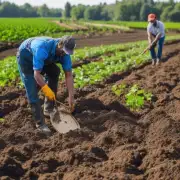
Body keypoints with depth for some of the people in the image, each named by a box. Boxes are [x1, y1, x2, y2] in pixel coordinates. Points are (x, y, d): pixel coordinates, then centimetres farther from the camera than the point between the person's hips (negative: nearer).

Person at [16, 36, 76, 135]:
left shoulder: (64, 53, -21)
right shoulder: (43, 49, -42)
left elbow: (69, 75, -14)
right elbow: (37, 74, -38)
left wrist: (71, 97, -16)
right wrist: (46, 90, -30)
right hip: (25, 57, -7)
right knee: (33, 90, -13)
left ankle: (49, 110, 17)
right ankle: (40, 123, -7)